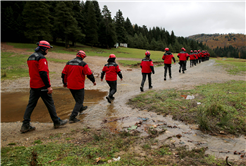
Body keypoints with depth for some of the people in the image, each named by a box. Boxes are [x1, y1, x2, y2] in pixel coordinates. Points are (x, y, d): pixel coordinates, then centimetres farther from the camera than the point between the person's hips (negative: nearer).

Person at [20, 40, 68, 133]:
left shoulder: (30, 58, 14)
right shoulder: (41, 58, -15)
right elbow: (43, 73, -23)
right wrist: (48, 86, -20)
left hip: (33, 85, 8)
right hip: (42, 86, -8)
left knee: (31, 104, 9)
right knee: (50, 104, 3)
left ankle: (25, 125, 11)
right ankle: (57, 122, 16)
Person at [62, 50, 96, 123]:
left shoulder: (69, 63, 5)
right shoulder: (83, 64, -13)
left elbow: (64, 73, 9)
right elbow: (89, 73, -10)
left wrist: (64, 82, 21)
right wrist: (93, 81, 6)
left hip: (70, 85, 7)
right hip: (79, 86, -7)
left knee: (77, 98, 29)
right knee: (79, 101, 4)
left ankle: (81, 108, 53)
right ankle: (72, 118, -3)